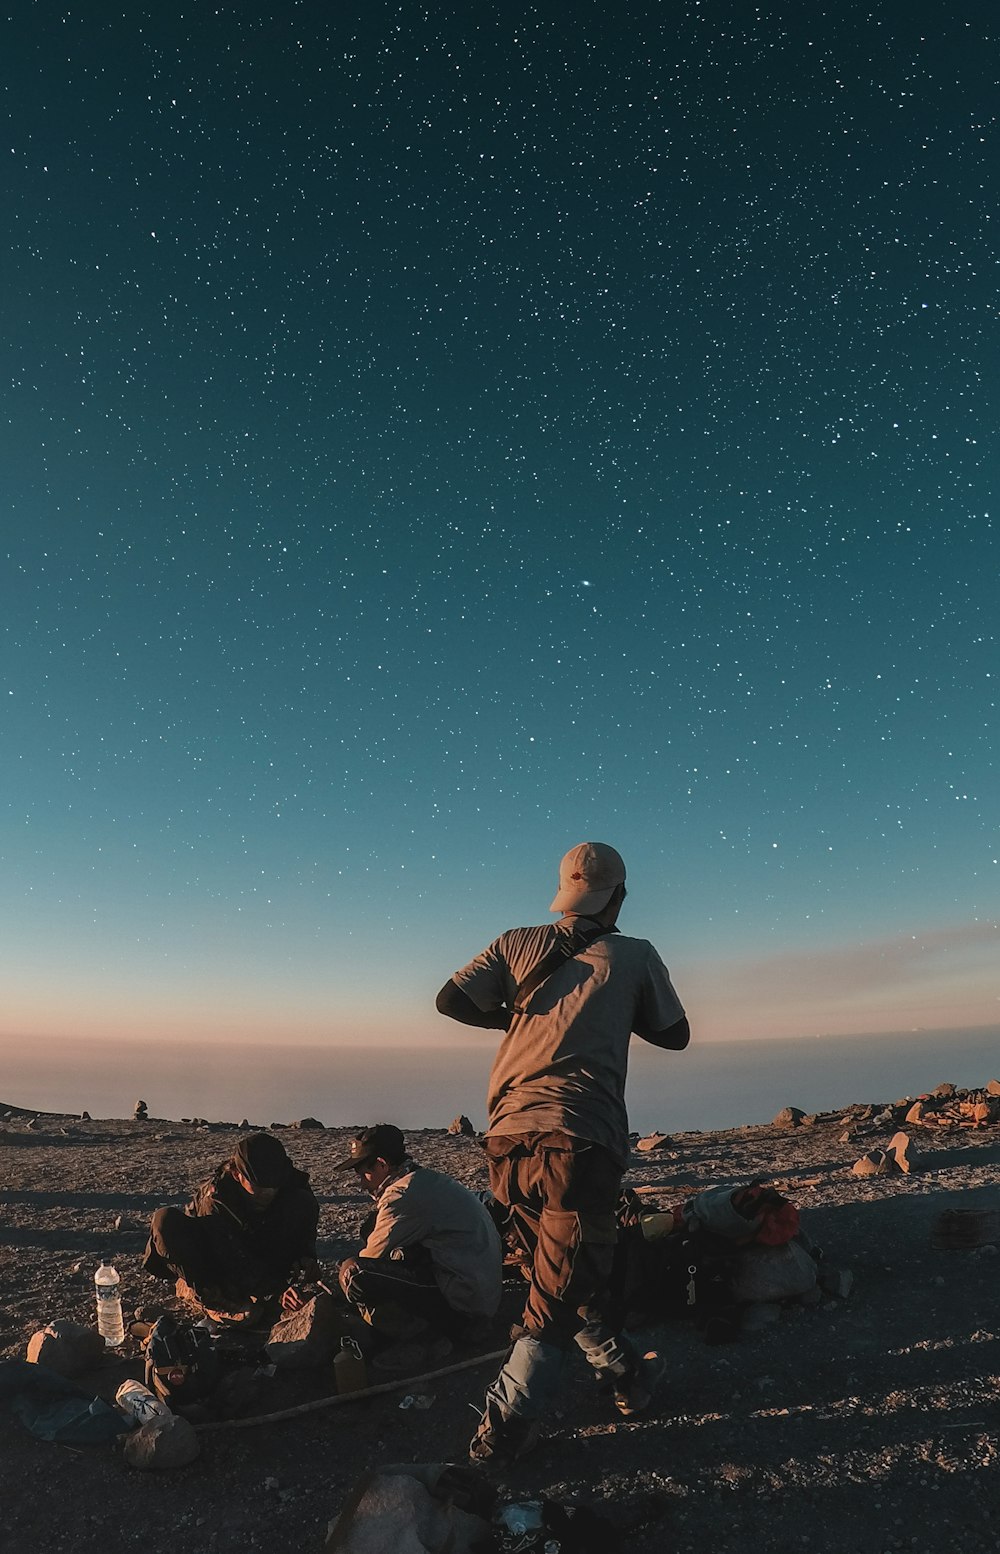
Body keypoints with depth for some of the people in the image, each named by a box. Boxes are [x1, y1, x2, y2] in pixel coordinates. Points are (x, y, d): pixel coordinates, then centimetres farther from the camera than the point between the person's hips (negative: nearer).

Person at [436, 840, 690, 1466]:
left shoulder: (518, 943, 10)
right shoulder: (635, 955, 5)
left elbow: (452, 1000, 3)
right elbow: (675, 1035, 16)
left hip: (509, 1135, 4)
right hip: (581, 1139, -4)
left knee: (564, 1272, 24)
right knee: (559, 1296, 7)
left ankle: (627, 1373, 38)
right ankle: (502, 1430, 5)